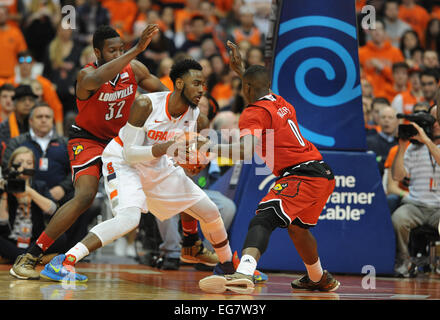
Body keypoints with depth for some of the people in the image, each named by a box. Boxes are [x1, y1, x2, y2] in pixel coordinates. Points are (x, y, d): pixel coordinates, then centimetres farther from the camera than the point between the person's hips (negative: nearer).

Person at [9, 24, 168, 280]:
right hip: (87, 140, -6)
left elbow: (164, 93, 7)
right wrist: (136, 50, -60)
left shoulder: (134, 69, -9)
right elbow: (97, 79, -52)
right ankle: (30, 258, -25)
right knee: (85, 196, -27)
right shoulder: (86, 75, -25)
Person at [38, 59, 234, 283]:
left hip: (158, 167, 7)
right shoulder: (146, 105, -27)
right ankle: (63, 263, -37)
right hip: (122, 163, -7)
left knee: (210, 212, 7)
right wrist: (162, 149, -41)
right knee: (129, 217, -34)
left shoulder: (197, 119, -12)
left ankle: (230, 267, 33)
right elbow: (130, 153, -25)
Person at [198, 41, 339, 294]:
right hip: (324, 173, 9)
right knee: (297, 228, 32)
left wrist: (210, 149, -27)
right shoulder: (282, 104, 19)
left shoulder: (254, 113, -5)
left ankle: (244, 274, -52)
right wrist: (240, 69, 52)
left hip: (301, 176, -9)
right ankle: (320, 279, 52)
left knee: (263, 221, -25)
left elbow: (248, 149, -24)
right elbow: (262, 89, 45)